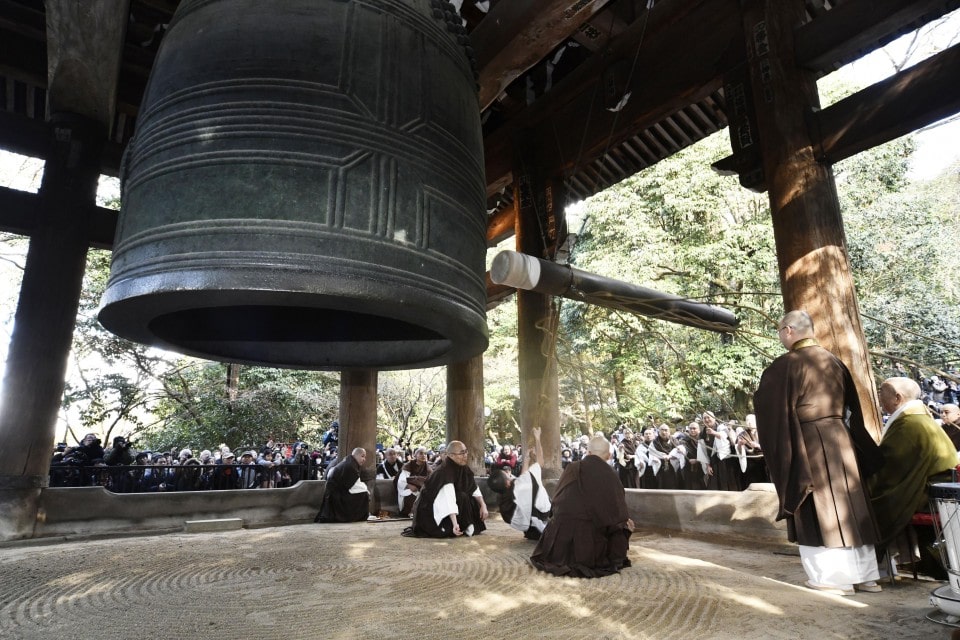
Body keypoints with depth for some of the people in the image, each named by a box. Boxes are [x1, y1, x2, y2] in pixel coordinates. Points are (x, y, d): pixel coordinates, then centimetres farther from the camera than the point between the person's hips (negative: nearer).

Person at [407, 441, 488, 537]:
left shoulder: (464, 468, -5)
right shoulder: (444, 471, -29)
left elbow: (474, 488, 1)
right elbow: (448, 499, -38)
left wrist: (483, 506, -12)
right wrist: (455, 524, -46)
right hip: (430, 509, -8)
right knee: (462, 498, -24)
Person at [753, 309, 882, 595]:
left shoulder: (784, 365, -14)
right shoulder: (834, 361, 8)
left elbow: (767, 406, -11)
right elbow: (854, 406, 16)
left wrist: (761, 392, 9)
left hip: (806, 443, -7)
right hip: (839, 438, 7)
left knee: (818, 511, 3)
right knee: (850, 507, 14)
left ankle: (835, 577, 9)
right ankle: (865, 574, 22)